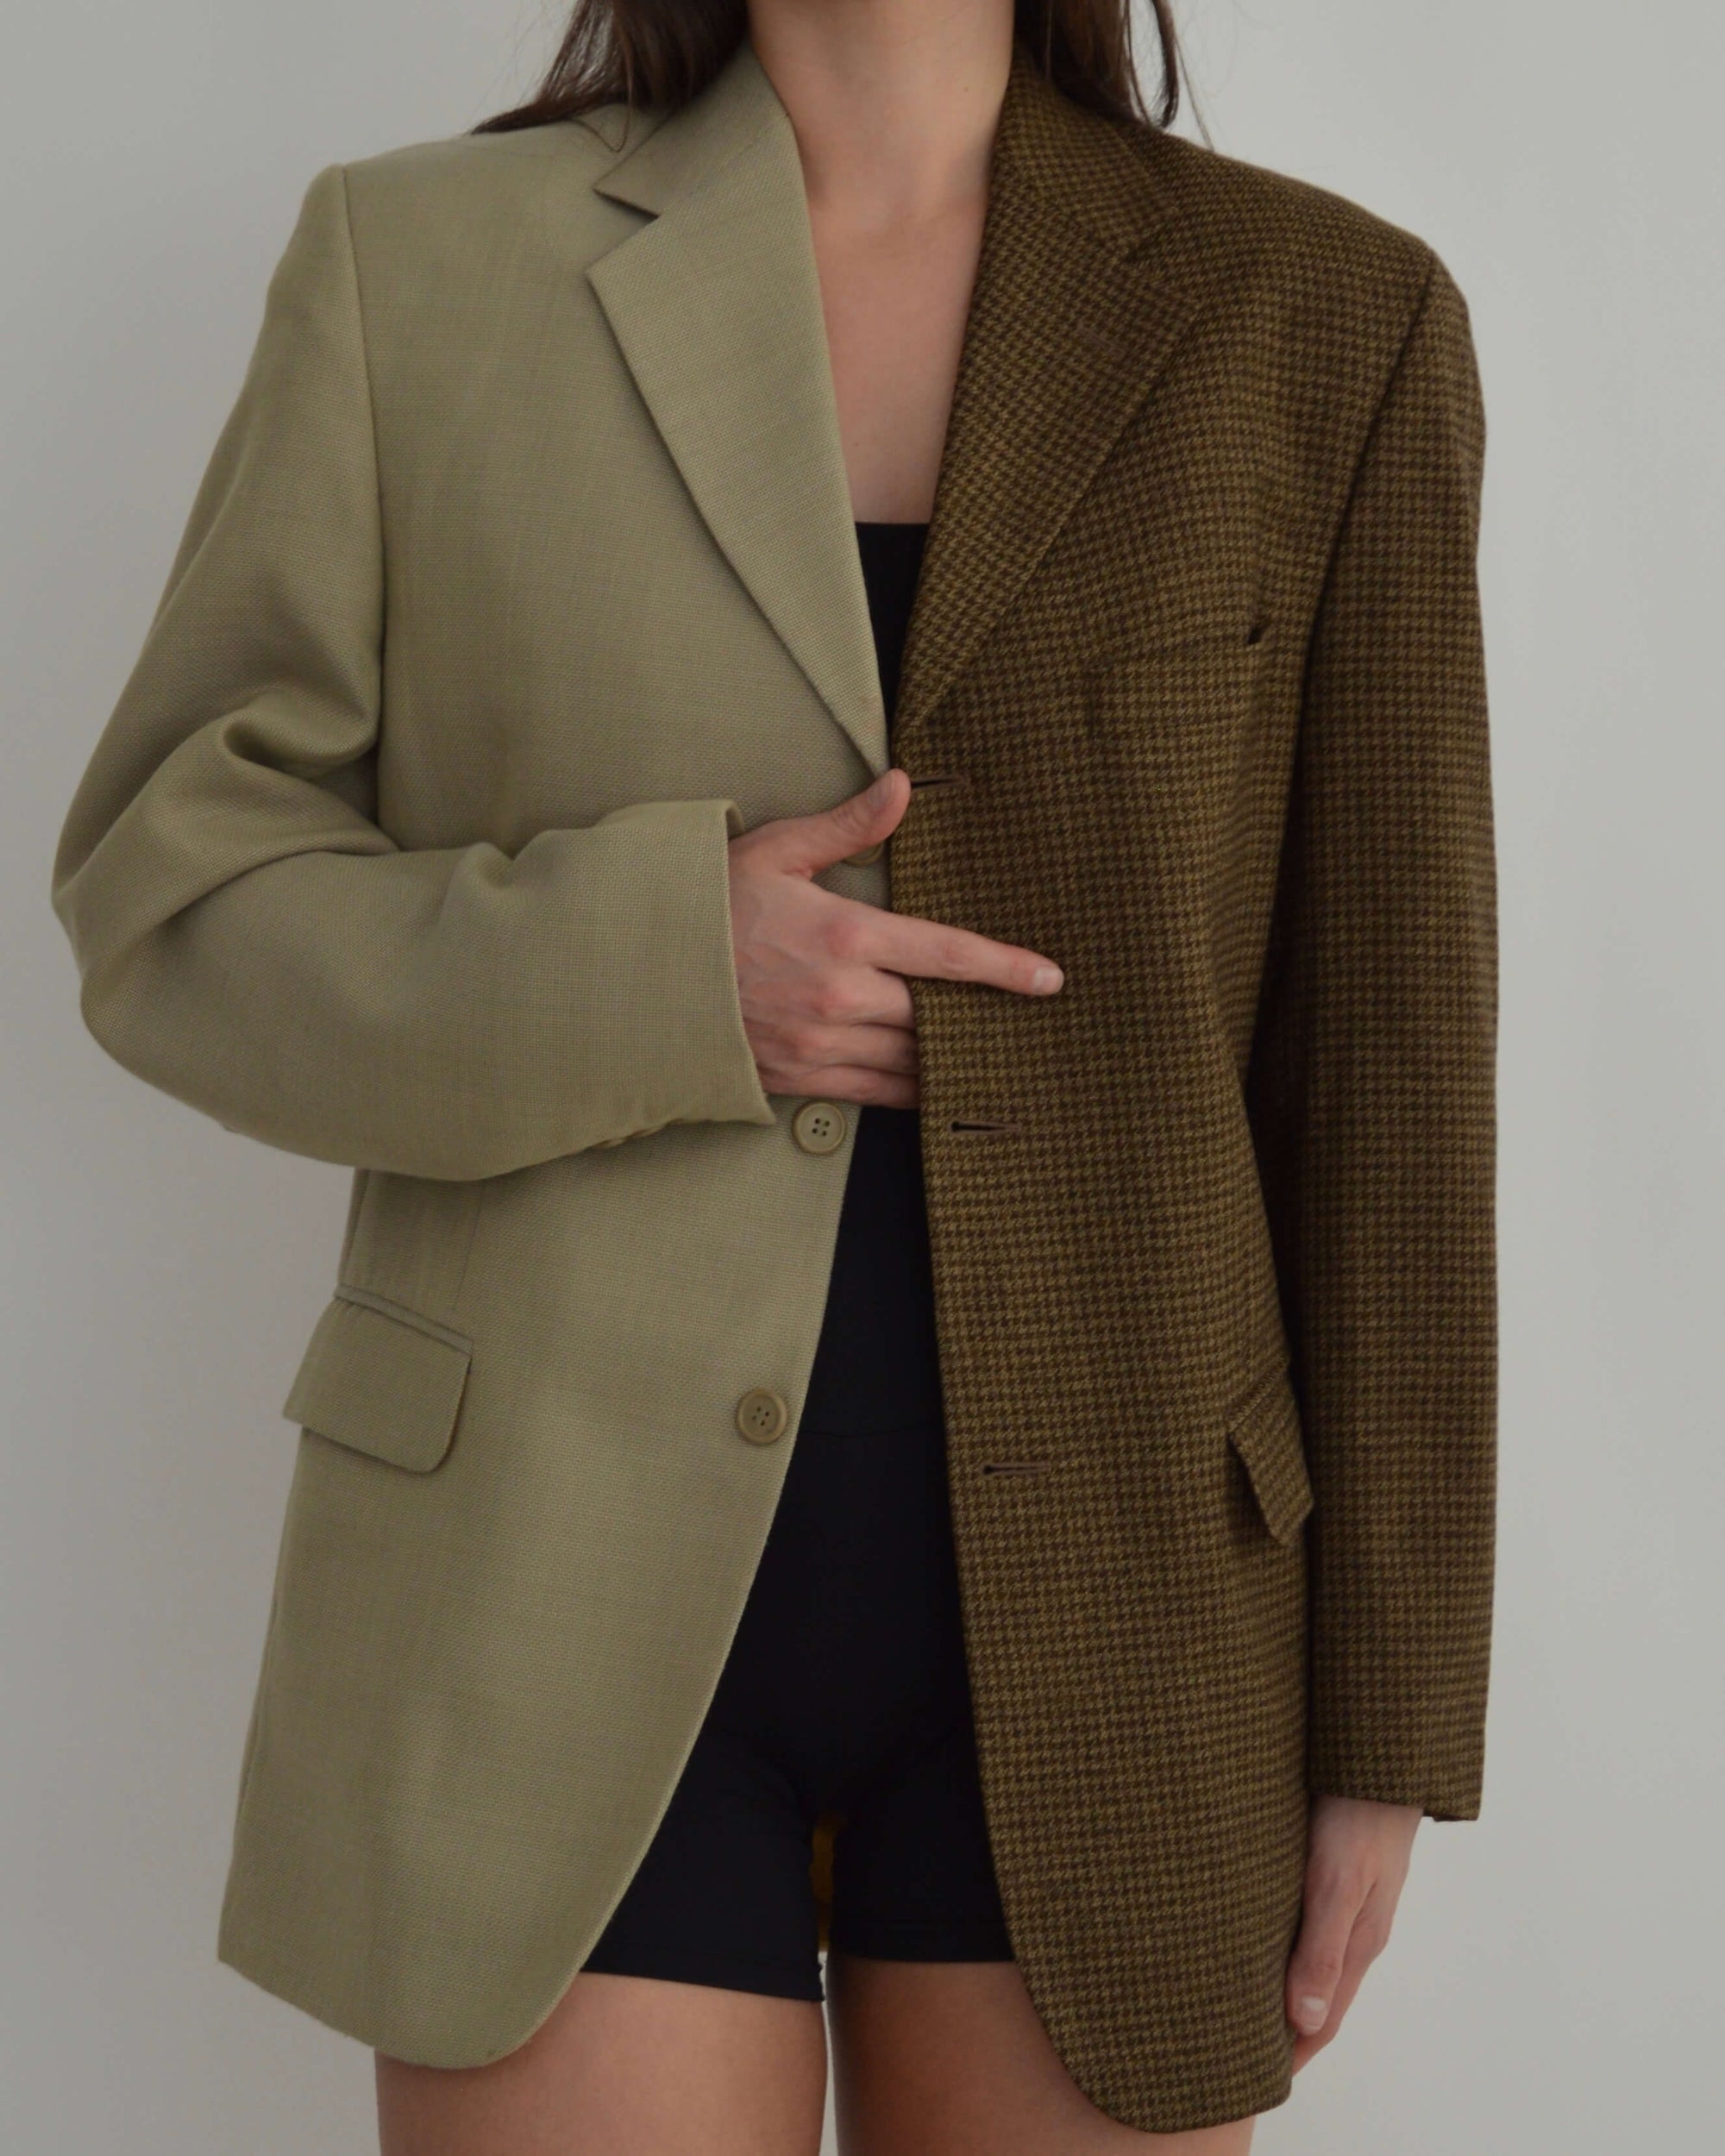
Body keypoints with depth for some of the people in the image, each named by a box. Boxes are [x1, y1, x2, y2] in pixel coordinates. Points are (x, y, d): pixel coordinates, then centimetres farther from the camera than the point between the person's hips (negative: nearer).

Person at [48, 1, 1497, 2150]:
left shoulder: (1326, 316, 1)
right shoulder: (422, 260, 1)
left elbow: (1387, 1063, 2)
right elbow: (171, 887, 2)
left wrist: (1384, 1722, 2)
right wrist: (647, 972, -15)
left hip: (1095, 1631, 1)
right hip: (575, 1592, 0)